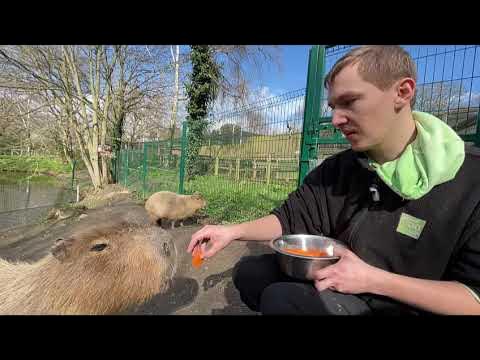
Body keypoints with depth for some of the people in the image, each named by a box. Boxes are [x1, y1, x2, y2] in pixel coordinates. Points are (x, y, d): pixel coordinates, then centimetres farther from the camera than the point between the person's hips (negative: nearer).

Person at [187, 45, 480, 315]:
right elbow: (291, 218, -3)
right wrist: (233, 231, -16)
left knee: (282, 298, -26)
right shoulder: (337, 169, -4)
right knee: (249, 273, -4)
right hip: (334, 283, 5)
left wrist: (374, 279, -27)